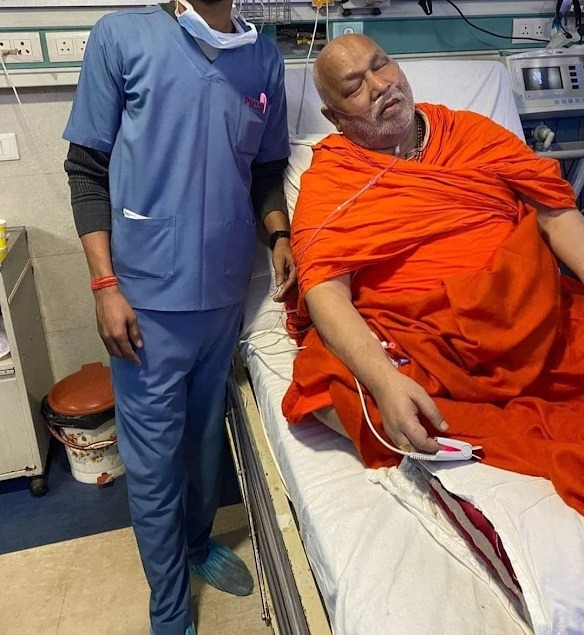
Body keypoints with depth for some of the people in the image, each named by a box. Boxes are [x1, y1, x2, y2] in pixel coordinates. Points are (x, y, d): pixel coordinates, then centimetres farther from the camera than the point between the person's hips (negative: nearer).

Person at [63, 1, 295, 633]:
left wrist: (278, 236, -4)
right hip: (149, 295, -3)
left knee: (207, 433, 20)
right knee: (153, 460, 7)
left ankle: (198, 542, 47)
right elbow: (87, 168, -4)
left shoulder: (264, 58, 8)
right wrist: (105, 284, -10)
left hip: (226, 289, 4)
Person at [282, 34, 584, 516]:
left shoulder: (472, 132, 17)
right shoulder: (327, 182, 6)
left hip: (536, 317, 2)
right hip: (415, 345, -1)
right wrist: (384, 379, -27)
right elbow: (325, 290, -9)